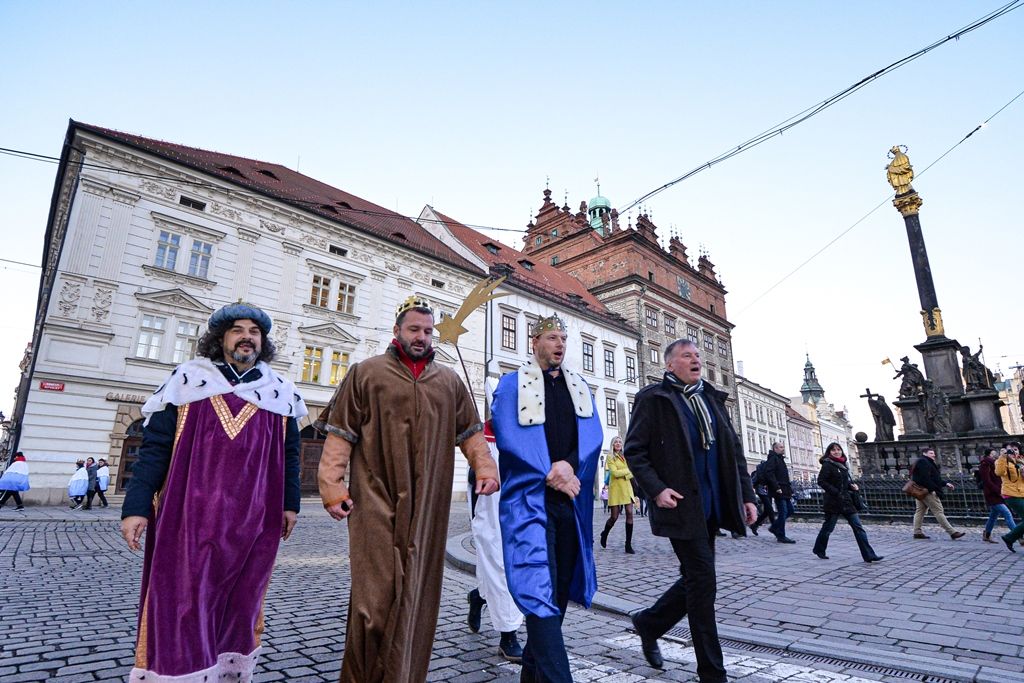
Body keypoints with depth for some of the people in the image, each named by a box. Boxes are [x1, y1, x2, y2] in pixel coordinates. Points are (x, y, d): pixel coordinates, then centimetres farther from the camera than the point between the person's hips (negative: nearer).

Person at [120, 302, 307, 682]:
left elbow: (289, 454, 13)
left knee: (240, 603, 11)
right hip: (190, 516, -2)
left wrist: (290, 504, 11)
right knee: (183, 602, 1)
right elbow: (155, 446, 1)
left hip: (253, 521, 2)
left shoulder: (281, 392, 9)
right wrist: (137, 505, -6)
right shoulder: (187, 380, 3)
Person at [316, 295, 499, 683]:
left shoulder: (449, 382, 14)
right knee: (377, 592, -4)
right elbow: (340, 434, 1)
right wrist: (331, 485, -7)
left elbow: (470, 432, 16)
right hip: (376, 501, -3)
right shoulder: (366, 373, 5)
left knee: (416, 594, 8)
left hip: (427, 506, 3)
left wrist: (485, 468, 1)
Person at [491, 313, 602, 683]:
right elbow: (507, 436, -8)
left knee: (560, 586, 11)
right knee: (540, 589, -13)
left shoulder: (580, 387, 16)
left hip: (572, 498, 5)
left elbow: (594, 434, 6)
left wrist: (568, 466, -13)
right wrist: (551, 474, -13)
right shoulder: (511, 384, 2)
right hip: (530, 497, -5)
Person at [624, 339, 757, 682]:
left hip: (712, 505, 7)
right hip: (682, 504, -7)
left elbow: (734, 449, 16)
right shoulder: (653, 398, -3)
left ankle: (649, 623, 36)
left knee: (696, 579, 12)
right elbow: (634, 450, -6)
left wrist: (747, 495, 9)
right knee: (702, 581, -3)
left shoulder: (712, 397, 15)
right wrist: (656, 489, -17)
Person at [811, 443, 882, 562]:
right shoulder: (827, 465, -10)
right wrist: (836, 492, -19)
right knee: (828, 527, 4)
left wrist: (852, 485, 3)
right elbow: (821, 481, -17)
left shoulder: (843, 465, 13)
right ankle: (819, 549, 22)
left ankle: (869, 555, 2)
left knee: (858, 527, 2)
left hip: (847, 501, 7)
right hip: (833, 502, -7)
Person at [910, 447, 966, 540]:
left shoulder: (928, 463, 25)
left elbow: (935, 478, 25)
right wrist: (931, 489, -23)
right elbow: (925, 478, -21)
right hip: (927, 491, -11)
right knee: (938, 512, -8)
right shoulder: (923, 462, -11)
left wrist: (945, 483, 16)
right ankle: (952, 532, -7)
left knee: (919, 511, 8)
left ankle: (917, 532, 9)